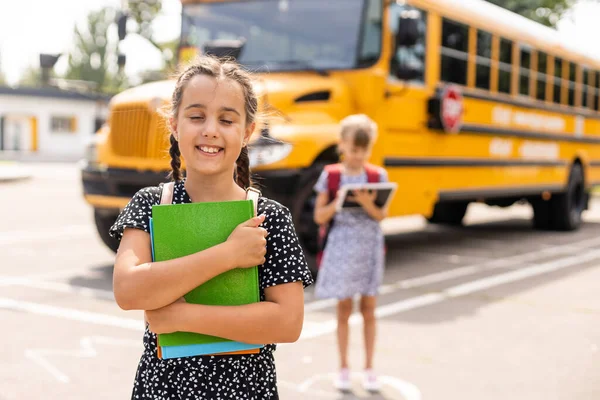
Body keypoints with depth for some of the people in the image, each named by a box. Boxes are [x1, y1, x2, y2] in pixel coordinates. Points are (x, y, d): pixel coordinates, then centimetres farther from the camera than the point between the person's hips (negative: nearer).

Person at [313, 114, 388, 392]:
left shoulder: (378, 176, -1)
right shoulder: (330, 175, -3)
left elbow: (382, 216, -4)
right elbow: (319, 216, -3)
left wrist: (368, 205, -23)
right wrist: (337, 202, -20)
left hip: (369, 247, 1)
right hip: (341, 247, -1)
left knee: (369, 309, 7)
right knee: (344, 309, 6)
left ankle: (369, 368, 19)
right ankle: (344, 367, 19)